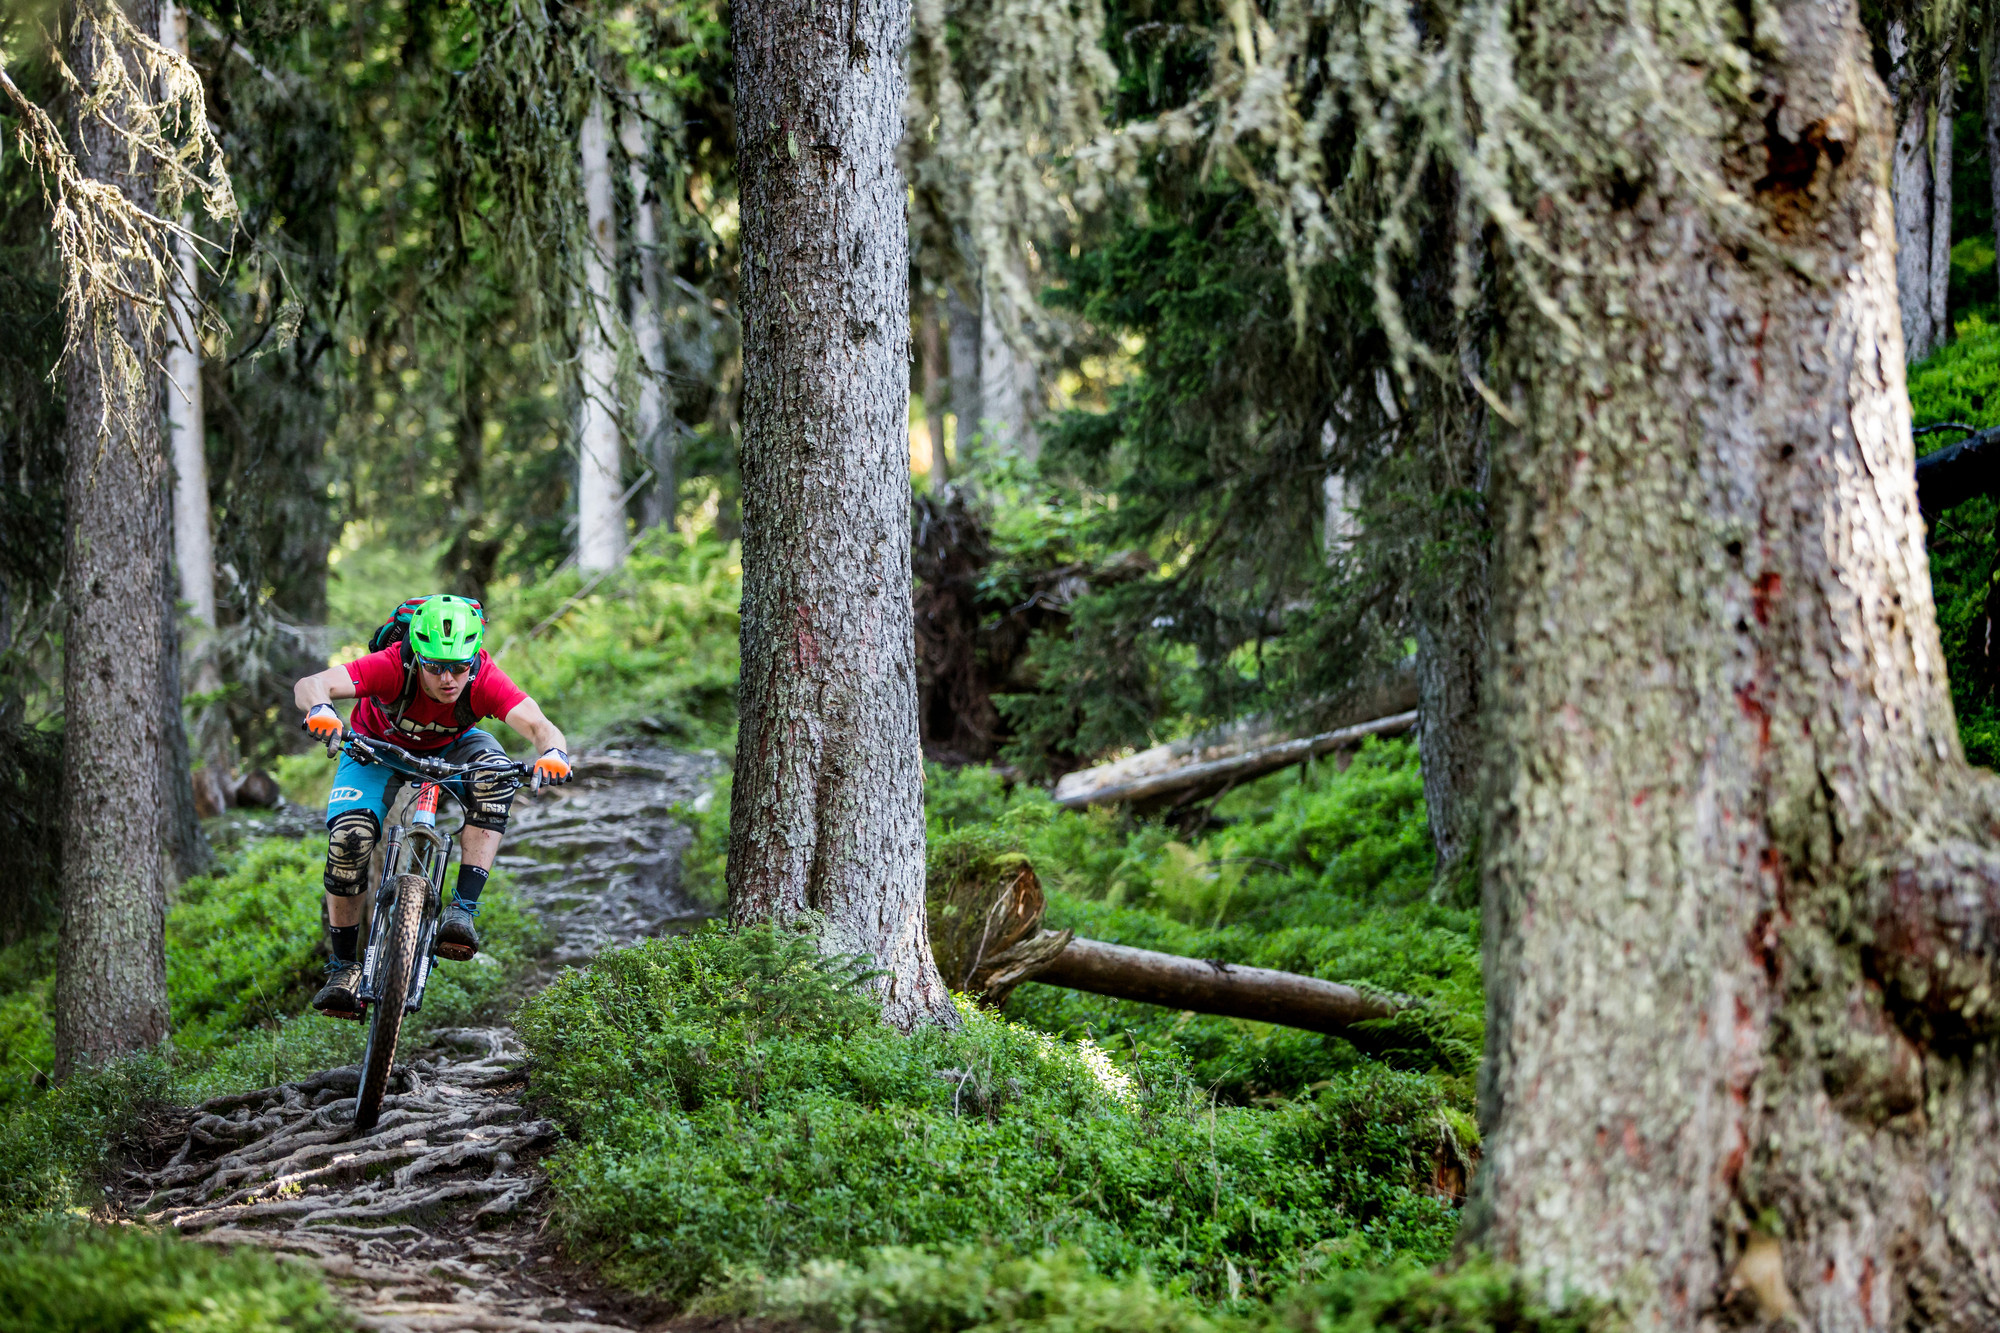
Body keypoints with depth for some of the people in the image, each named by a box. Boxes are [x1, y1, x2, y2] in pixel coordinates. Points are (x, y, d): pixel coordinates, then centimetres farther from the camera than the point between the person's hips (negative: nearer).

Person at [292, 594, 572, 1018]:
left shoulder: (483, 679, -34)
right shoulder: (392, 667, -38)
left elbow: (539, 726, -43)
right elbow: (309, 685, -48)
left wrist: (553, 753, -67)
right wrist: (319, 709, -71)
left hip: (450, 749, 1)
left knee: (493, 775, -31)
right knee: (349, 838, -24)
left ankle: (463, 910, -28)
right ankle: (344, 968, -7)